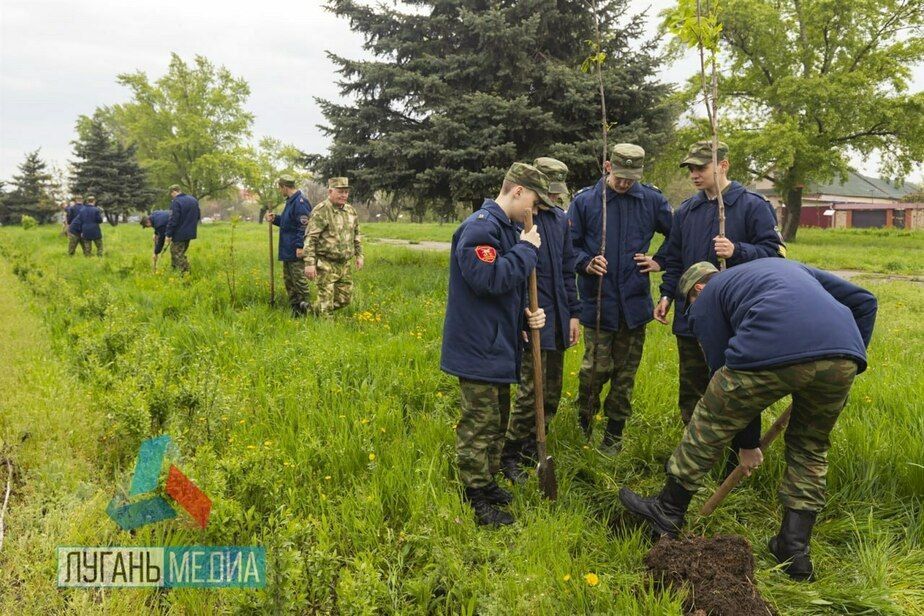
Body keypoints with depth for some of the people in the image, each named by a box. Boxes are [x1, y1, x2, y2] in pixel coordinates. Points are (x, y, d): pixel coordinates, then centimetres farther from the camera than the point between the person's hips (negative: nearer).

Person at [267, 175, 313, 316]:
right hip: (287, 251, 11)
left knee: (300, 281, -8)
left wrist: (300, 246, -27)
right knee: (289, 281, 15)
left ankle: (306, 310, -2)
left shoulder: (300, 202, -17)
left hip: (296, 252, -11)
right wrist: (275, 219, 15)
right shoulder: (290, 201, 17)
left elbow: (304, 226, -23)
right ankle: (294, 311, 22)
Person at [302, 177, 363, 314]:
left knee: (345, 299, 14)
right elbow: (310, 238, -16)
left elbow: (356, 235, 22)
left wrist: (359, 255, 16)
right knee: (326, 300, -4)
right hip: (326, 265, -7)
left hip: (345, 265, 7)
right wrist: (309, 263, -21)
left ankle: (317, 313, 34)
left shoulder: (351, 210, 9)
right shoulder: (321, 211, -13)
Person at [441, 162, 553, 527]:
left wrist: (528, 314, 1)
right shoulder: (479, 228, -18)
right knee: (480, 423, -2)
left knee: (497, 418, 20)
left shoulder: (510, 229, 13)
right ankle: (476, 500, 11)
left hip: (499, 346, 10)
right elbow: (489, 280, -30)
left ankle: (488, 482, 35)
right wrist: (527, 249, -19)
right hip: (478, 349, -10)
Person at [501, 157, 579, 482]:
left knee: (552, 393, 14)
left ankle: (531, 446, 31)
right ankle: (509, 457, 9)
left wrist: (573, 314, 13)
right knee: (531, 391, -7)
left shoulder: (560, 218, 11)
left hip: (558, 318, 7)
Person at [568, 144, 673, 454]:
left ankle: (614, 433, 25)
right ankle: (583, 420, 23)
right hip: (597, 301, -2)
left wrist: (660, 261, 4)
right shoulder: (584, 201, -3)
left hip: (635, 301, 2)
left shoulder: (652, 199, 3)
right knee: (596, 367, -4)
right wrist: (586, 263, -14)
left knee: (626, 371, 10)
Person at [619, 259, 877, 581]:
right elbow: (863, 300, 31)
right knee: (810, 449, 26)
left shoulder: (706, 300, 25)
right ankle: (794, 549, 29)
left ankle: (667, 513, 32)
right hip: (845, 356, 5)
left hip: (773, 351, -5)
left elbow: (729, 378, 22)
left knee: (710, 424, 16)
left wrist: (749, 442, 32)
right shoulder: (785, 264, 40)